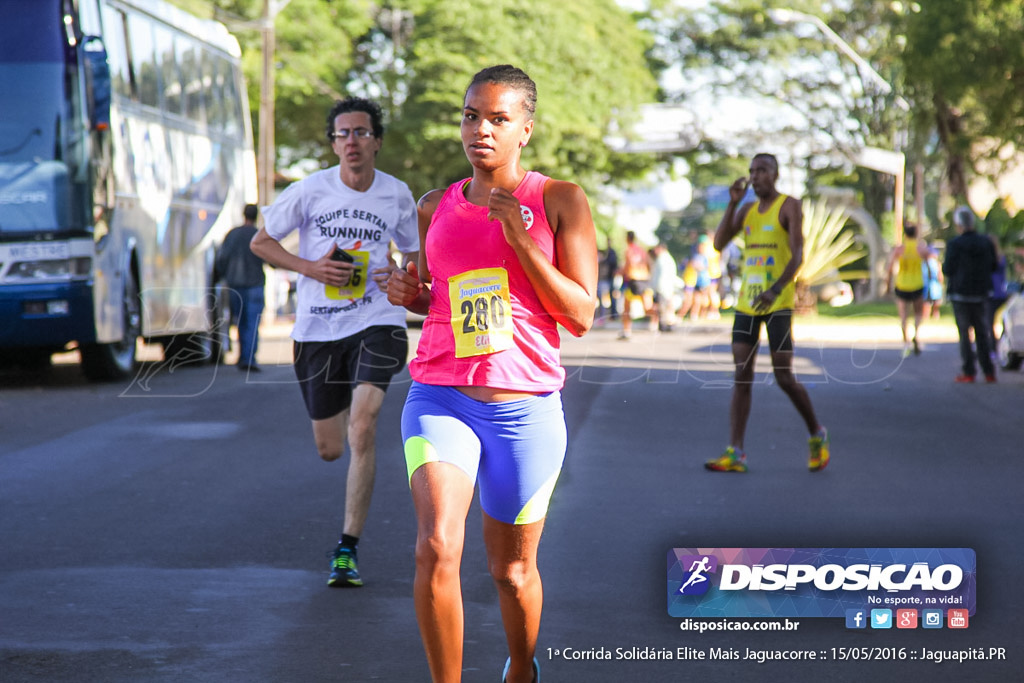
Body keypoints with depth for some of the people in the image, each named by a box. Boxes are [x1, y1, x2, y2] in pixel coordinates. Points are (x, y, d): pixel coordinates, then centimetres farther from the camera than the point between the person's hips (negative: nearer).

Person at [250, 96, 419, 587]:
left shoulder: (397, 195, 2)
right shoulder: (310, 191, -4)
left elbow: (413, 253, 18)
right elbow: (261, 242, 5)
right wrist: (310, 268, -10)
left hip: (376, 321, -1)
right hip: (317, 328, 1)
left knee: (362, 428, -21)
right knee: (330, 449, 9)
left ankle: (348, 548, -14)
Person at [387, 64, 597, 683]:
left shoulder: (559, 201, -1)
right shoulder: (435, 208, 10)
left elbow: (581, 317, -6)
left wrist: (522, 241, -16)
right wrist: (408, 293, 1)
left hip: (527, 409, -1)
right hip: (439, 397, 2)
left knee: (512, 568, 12)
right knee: (438, 549, -21)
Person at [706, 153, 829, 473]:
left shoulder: (789, 206, -5)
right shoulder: (747, 209, 14)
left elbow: (797, 255, -16)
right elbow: (719, 243, 4)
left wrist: (775, 289, -30)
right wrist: (732, 203, -6)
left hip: (778, 303, -6)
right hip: (746, 303, 6)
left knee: (784, 377, -6)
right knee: (742, 377, -2)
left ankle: (817, 435, 17)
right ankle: (734, 453, -6)